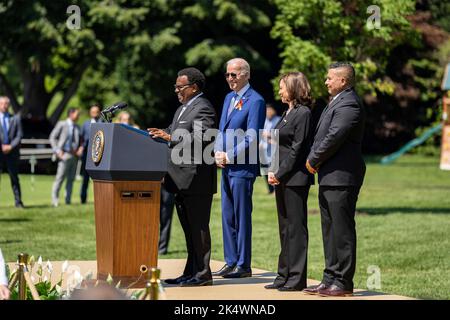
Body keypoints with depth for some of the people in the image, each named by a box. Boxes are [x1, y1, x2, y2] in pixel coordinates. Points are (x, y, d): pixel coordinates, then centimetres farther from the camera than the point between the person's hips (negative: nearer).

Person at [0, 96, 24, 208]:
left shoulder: (15, 118, 10)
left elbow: (19, 135, 3)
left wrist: (10, 146, -10)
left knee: (14, 177, 3)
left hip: (12, 152, 1)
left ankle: (18, 201, 5)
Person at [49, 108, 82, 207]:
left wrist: (81, 148, 1)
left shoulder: (77, 127, 17)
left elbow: (80, 141, 22)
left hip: (74, 155, 5)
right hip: (65, 154, -5)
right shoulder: (62, 124, 2)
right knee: (60, 178, -8)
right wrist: (57, 150, -9)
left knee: (71, 179, 5)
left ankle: (68, 200, 9)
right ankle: (54, 200, -4)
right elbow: (52, 137, 0)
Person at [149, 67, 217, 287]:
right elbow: (175, 134, 25)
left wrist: (171, 137, -27)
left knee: (198, 227, -5)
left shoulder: (203, 109, -11)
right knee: (189, 229, 13)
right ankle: (190, 273, 19)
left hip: (196, 180, -10)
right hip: (182, 180, 10)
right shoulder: (183, 108, 20)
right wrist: (162, 135, 8)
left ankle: (202, 274, -1)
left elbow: (201, 138, -24)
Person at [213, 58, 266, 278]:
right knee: (228, 216, 11)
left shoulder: (255, 101, -10)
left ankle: (243, 266, 1)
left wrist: (229, 156, -14)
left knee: (242, 216, -4)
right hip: (226, 167, 8)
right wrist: (218, 153, 3)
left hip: (243, 167, -8)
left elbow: (251, 138, -15)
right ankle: (231, 262, 18)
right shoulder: (229, 98, 17)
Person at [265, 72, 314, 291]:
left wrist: (280, 174, -14)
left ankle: (297, 278, -1)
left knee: (296, 227, -5)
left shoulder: (303, 113, -11)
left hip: (295, 178, -9)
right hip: (281, 179, 9)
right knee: (285, 228, 12)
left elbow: (297, 149, -15)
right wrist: (272, 171, 5)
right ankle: (284, 275, 18)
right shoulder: (287, 113, 17)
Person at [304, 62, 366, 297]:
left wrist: (313, 159, -9)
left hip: (341, 177, -11)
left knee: (342, 230, -6)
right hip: (329, 177, 11)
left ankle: (343, 282, -1)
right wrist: (314, 159, 6)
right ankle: (331, 279, 21)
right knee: (330, 230, 14)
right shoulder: (336, 102, 19)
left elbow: (334, 137, -21)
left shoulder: (349, 104, -15)